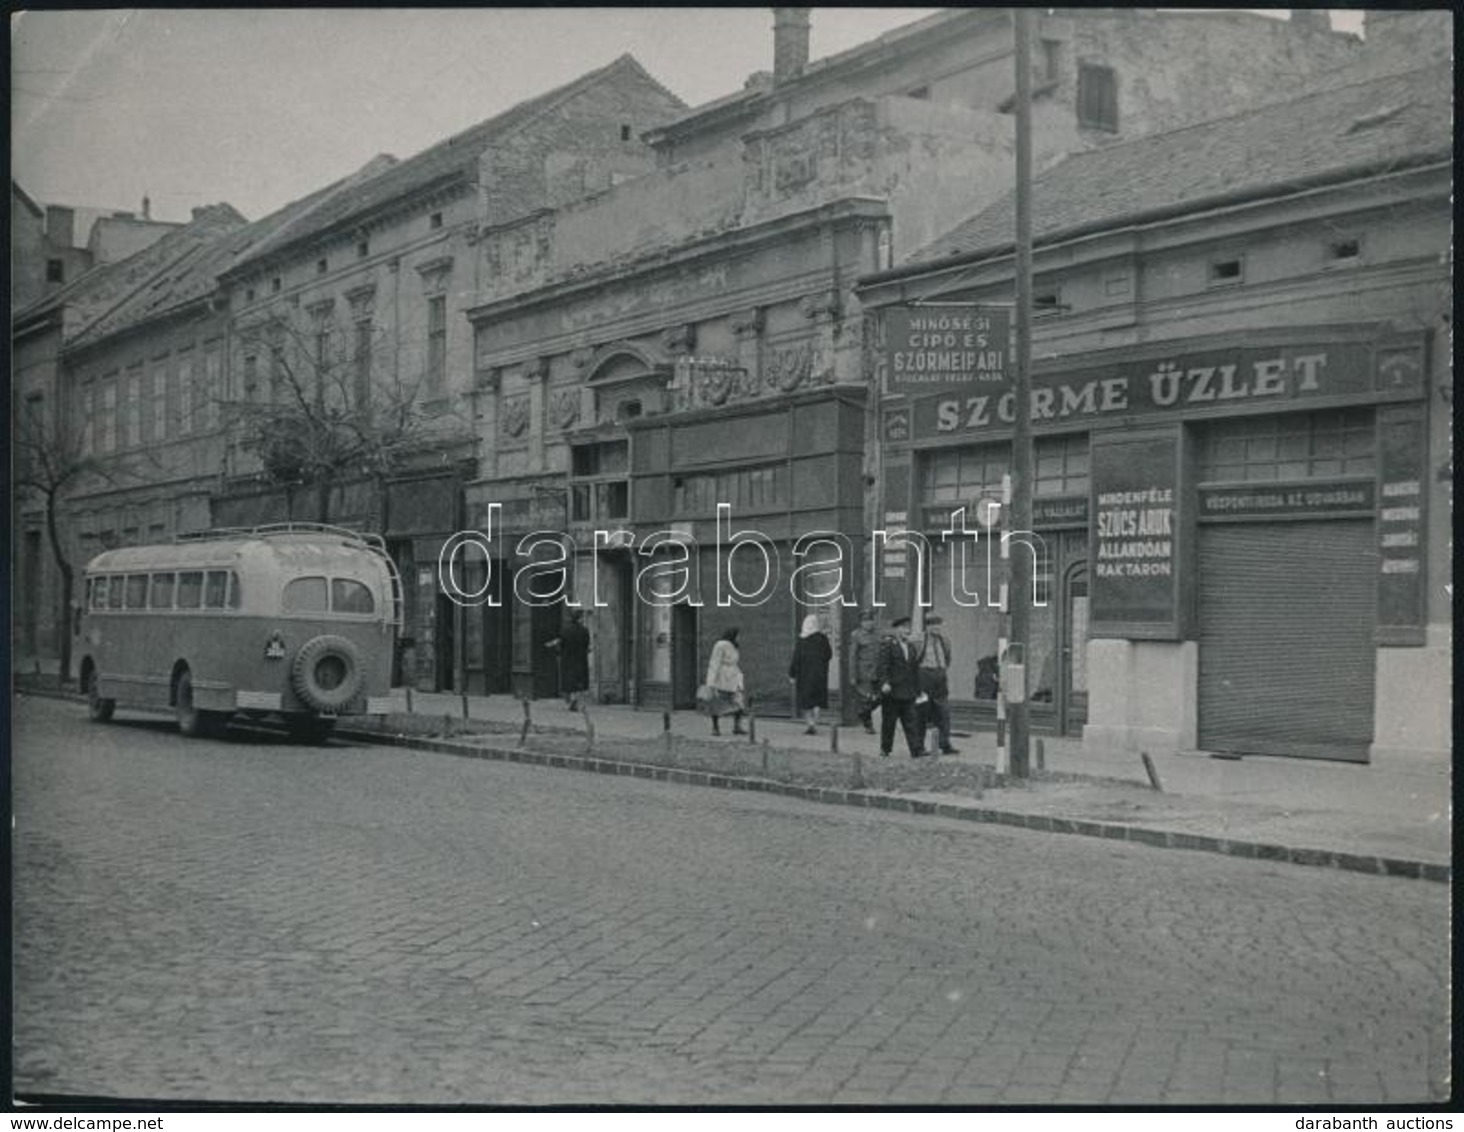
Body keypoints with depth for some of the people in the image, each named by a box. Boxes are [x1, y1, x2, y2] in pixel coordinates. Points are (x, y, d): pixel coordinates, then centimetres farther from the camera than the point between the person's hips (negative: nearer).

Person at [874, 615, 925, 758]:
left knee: (912, 722, -1)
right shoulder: (887, 645, -5)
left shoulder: (911, 647, 16)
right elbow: (882, 665, -14)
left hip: (908, 693, 5)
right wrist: (884, 682, -26)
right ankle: (885, 750, 15)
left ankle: (916, 750, -4)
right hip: (891, 693, -5)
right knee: (888, 723, 4)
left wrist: (918, 690, 18)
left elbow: (916, 670, 20)